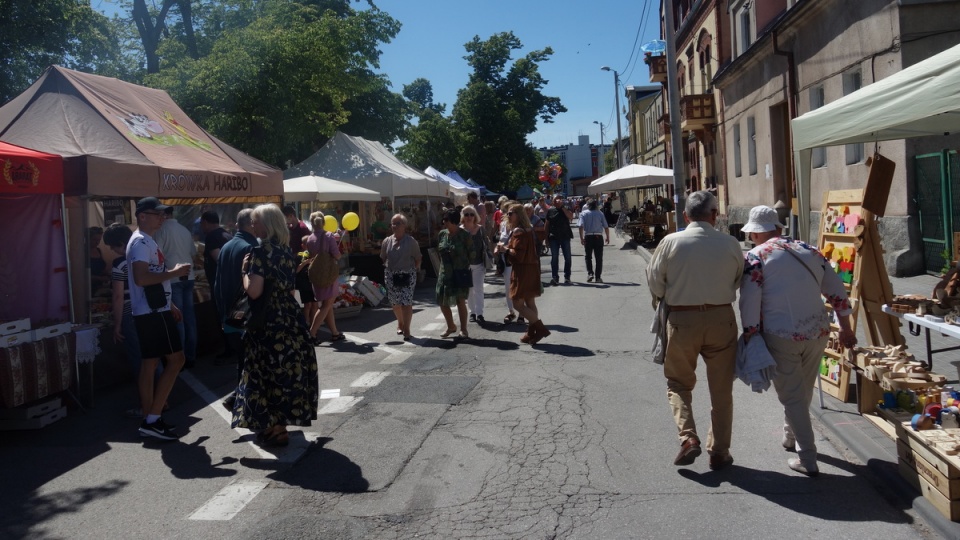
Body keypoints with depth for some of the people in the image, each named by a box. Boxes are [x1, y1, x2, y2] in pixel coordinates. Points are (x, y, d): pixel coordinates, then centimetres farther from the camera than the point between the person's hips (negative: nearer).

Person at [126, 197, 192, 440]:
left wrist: (169, 305, 22)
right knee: (176, 359, -8)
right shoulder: (141, 242, -15)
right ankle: (152, 419, -5)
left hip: (152, 311, 10)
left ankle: (150, 420, 16)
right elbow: (141, 278, -27)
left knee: (149, 364, 10)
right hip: (153, 313, -10)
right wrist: (174, 272, -19)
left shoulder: (147, 241, 18)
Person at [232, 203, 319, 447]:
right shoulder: (287, 250, 10)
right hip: (290, 318, 8)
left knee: (270, 374, 3)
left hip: (269, 322, -8)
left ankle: (276, 429, 10)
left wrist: (245, 270, -6)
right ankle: (280, 423, 27)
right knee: (288, 371, 14)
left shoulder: (261, 250, -14)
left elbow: (253, 291, -21)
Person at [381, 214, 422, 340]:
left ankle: (406, 330, -5)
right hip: (391, 275, 3)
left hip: (407, 275, -3)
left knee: (406, 302, -10)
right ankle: (400, 322, 36)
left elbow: (418, 259, 1)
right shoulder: (387, 241, 4)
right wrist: (388, 268, 10)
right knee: (395, 302, 10)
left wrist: (414, 269, -1)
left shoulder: (411, 241, -5)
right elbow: (383, 258, 16)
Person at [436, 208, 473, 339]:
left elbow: (471, 253, -6)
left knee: (460, 301, -3)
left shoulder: (465, 235, -9)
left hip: (460, 273, -6)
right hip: (445, 273, 6)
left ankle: (463, 329, 10)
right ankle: (451, 327, 30)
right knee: (442, 302, 9)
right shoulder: (442, 233, 6)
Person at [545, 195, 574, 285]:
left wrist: (562, 207, -16)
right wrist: (547, 236, 5)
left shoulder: (565, 209, 2)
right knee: (554, 258, -2)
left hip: (565, 236, 0)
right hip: (554, 237, 0)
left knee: (567, 257, 5)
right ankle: (555, 278, 1)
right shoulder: (550, 210, 4)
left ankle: (567, 277, 15)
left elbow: (570, 217, -17)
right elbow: (547, 224, 8)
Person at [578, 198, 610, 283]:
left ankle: (590, 273, -3)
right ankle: (598, 277, 5)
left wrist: (581, 238, -8)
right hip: (598, 237, 1)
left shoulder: (584, 213, 2)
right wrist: (608, 237, 13)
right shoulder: (600, 214, 5)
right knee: (599, 258, 6)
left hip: (588, 237, 0)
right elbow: (606, 227, 2)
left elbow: (581, 226, -10)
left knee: (588, 256, 12)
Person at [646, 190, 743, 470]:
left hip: (682, 320, -1)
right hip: (722, 319, 1)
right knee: (721, 389, 13)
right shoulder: (730, 243, -4)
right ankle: (719, 452, 21)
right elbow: (739, 281, 7)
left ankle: (688, 437, 0)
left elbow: (654, 282, -2)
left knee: (678, 383, 17)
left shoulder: (671, 242, -9)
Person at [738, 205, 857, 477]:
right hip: (818, 332, 6)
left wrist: (750, 339, -7)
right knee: (804, 390, 22)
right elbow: (837, 292, 14)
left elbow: (750, 302, -13)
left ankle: (808, 459, 3)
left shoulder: (756, 256, -6)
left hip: (781, 337, -6)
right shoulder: (809, 251, 11)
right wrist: (846, 328, 22)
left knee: (792, 396, 3)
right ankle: (791, 436, 42)